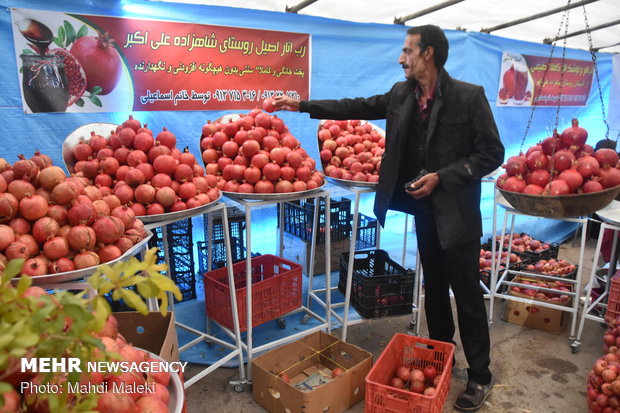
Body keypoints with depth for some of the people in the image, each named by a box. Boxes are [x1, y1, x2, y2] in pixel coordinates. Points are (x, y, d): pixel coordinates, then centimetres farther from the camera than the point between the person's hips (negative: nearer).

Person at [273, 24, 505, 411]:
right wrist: (302, 105, 5)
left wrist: (442, 176, -18)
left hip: (456, 212, -5)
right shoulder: (400, 94, 4)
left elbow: (492, 152, -11)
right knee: (434, 289, 18)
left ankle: (480, 375, 22)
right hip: (424, 209, 6)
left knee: (467, 294, 4)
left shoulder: (469, 96, -12)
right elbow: (356, 106, 9)